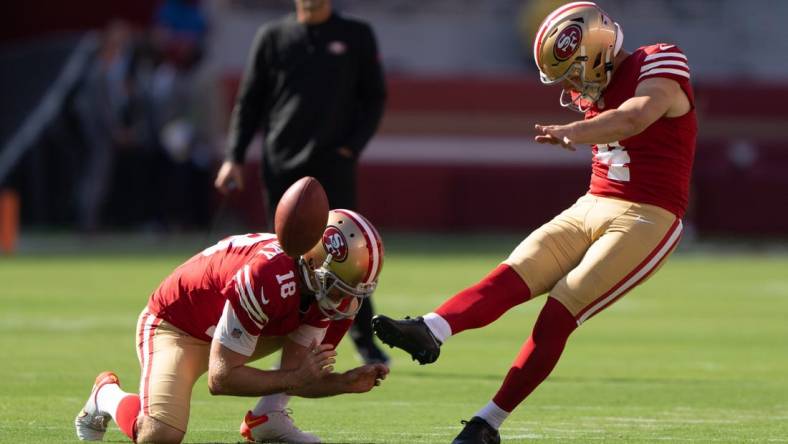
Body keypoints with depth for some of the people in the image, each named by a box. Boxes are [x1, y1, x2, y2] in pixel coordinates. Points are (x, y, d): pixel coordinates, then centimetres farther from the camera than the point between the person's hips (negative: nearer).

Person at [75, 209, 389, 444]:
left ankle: (267, 418, -3)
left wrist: (347, 383, -27)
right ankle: (107, 395, 6)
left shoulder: (327, 289, -14)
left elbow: (292, 380, -11)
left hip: (232, 327, 8)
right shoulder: (268, 277, -38)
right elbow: (221, 380, -34)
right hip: (174, 324, -8)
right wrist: (297, 376, -32)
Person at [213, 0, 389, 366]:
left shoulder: (356, 37, 7)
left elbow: (374, 98, 9)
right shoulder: (272, 37, 9)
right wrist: (234, 158, 0)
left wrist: (353, 146, -4)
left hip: (334, 165, -1)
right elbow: (248, 102, 10)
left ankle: (365, 340, 4)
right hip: (281, 167, 2)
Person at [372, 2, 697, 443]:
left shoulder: (659, 66, -15)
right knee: (511, 277, -17)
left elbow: (637, 117, -36)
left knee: (559, 312, -17)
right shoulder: (594, 86, 10)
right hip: (591, 208, 7)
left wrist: (574, 131, -51)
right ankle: (431, 331, -40)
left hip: (645, 221, -7)